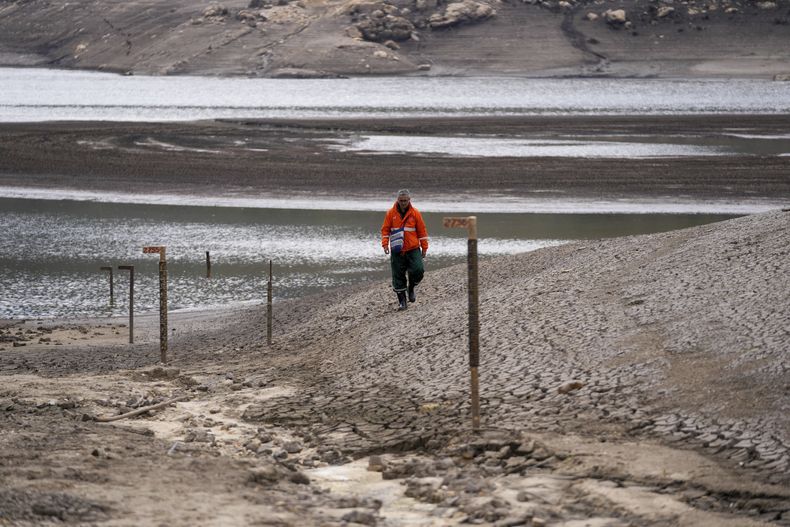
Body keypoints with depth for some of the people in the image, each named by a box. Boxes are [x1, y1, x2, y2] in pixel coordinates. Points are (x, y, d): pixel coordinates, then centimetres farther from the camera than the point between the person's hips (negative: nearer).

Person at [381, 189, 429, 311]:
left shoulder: (415, 213, 0)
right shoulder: (391, 213, 1)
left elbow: (422, 231, 4)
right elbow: (385, 230, 5)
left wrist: (424, 248, 4)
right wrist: (385, 244, -8)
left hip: (413, 249, 0)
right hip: (397, 251, 0)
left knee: (418, 270, -15)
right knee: (398, 276, 0)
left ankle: (411, 288, 15)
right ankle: (402, 301, 10)